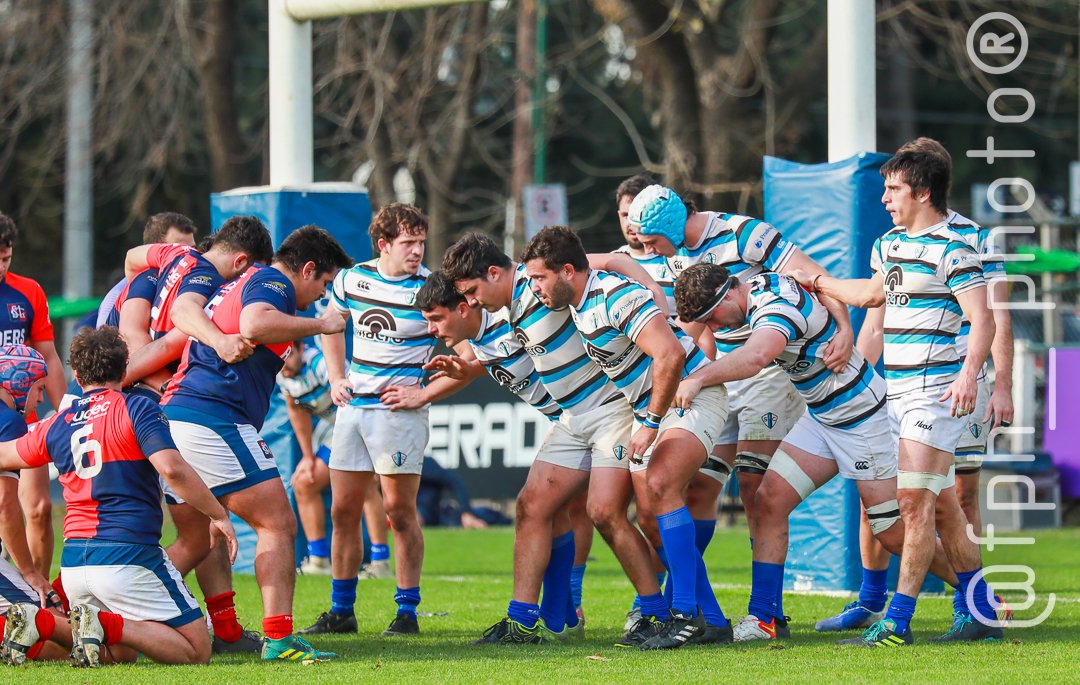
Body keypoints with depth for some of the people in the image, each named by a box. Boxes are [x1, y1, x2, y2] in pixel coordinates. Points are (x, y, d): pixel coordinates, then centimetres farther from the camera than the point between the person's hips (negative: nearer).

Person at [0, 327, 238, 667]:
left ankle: (41, 623, -4)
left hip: (73, 561, 6)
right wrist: (219, 516, -8)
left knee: (123, 651, 21)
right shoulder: (136, 409, -5)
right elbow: (172, 469, -18)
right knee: (196, 651, 1)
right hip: (129, 557, -6)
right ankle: (106, 624, -21)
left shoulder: (58, 425, 12)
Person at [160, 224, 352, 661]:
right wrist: (319, 325, -17)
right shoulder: (272, 283, -5)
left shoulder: (242, 283, 26)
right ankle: (279, 638, -14)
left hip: (178, 412, 10)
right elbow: (254, 325, -27)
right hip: (216, 417, -10)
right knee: (278, 525, -8)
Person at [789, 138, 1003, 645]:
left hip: (937, 388, -9)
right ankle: (980, 613, 17)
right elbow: (872, 292, 36)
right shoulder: (889, 244, 15)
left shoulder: (951, 247, -12)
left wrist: (969, 372, -32)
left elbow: (982, 321, -18)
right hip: (899, 389, 9)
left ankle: (897, 622, -13)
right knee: (940, 506, 10)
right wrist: (814, 283, 42)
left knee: (914, 498, -12)